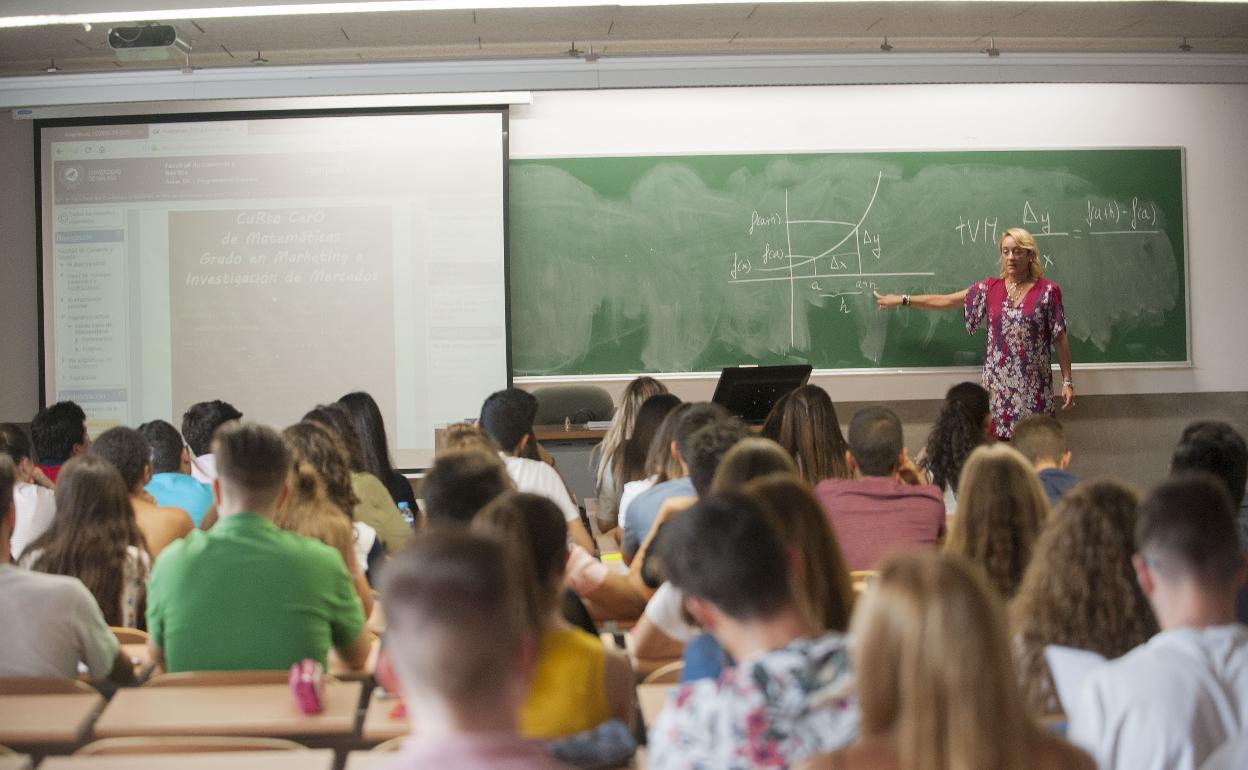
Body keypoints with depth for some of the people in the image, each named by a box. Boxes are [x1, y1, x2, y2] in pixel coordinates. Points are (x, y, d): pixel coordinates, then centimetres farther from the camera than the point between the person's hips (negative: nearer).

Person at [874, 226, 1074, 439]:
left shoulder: (1047, 291, -1)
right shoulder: (989, 289, 7)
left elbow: (1060, 338, 0)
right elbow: (945, 301, 12)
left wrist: (1067, 381, -2)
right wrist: (902, 300, 11)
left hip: (1034, 388, -2)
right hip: (998, 384, 2)